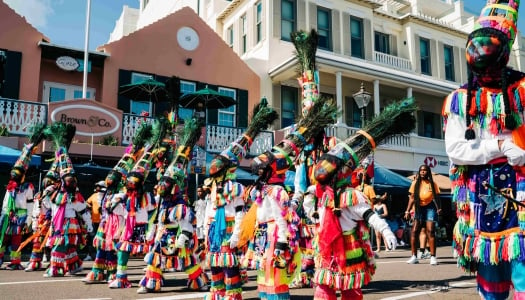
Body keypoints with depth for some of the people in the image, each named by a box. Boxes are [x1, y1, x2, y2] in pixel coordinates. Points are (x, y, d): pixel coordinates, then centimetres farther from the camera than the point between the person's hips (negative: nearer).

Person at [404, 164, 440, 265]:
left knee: (430, 231, -9)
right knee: (414, 231, -4)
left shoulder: (432, 184, -2)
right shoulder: (415, 183, 1)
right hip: (419, 209, 2)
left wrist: (439, 208, -16)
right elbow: (412, 198, 1)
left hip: (430, 208, -2)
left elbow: (436, 197, -1)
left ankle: (433, 257, -6)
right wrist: (408, 210, -5)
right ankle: (414, 256, 3)